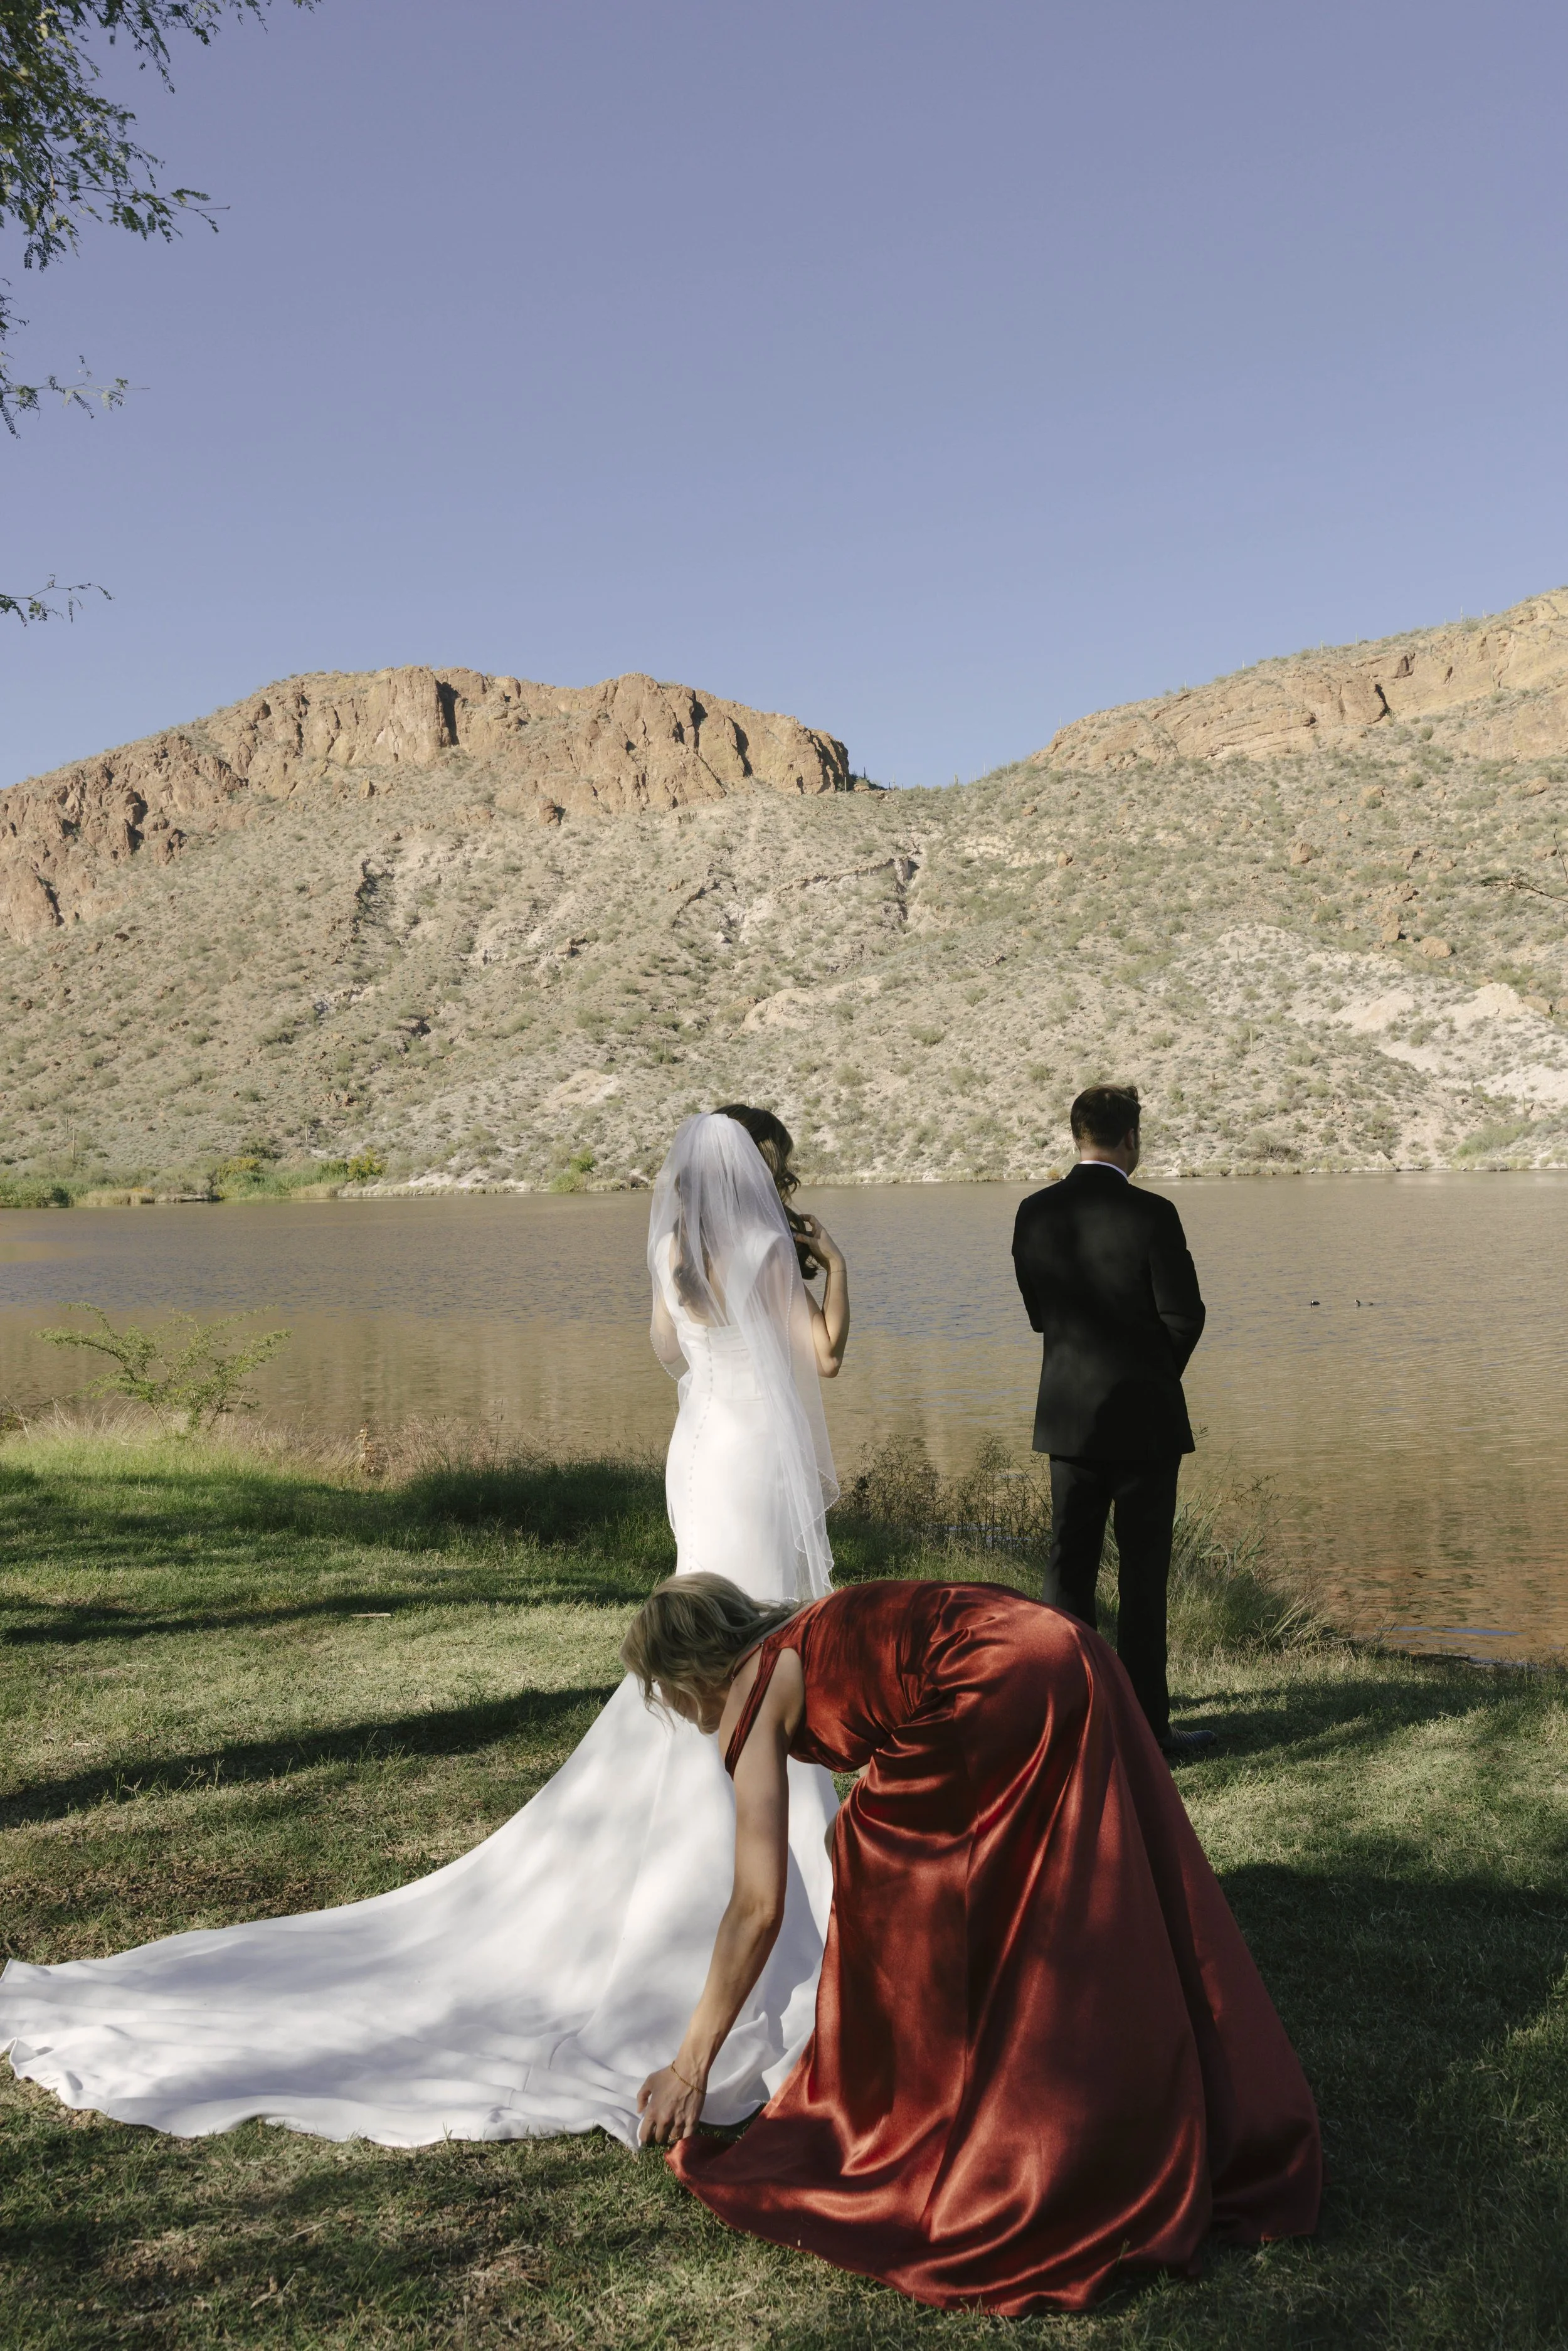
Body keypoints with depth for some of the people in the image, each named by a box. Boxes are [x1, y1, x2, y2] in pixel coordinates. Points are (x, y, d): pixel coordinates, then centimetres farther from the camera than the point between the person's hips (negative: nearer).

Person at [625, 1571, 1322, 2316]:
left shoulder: (754, 1695, 3)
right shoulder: (804, 1639, 26)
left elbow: (758, 1908, 0)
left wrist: (689, 2066, 8)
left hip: (1002, 1702, -9)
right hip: (1072, 1671, 9)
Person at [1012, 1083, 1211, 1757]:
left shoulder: (1035, 1213, -1)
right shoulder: (1151, 1214, -14)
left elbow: (1039, 1310, 6)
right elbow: (1184, 1315, -10)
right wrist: (1157, 1373, 9)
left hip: (1069, 1416, 4)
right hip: (1143, 1420, -4)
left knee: (1068, 1568, 12)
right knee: (1142, 1576, 4)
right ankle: (1142, 1726, 9)